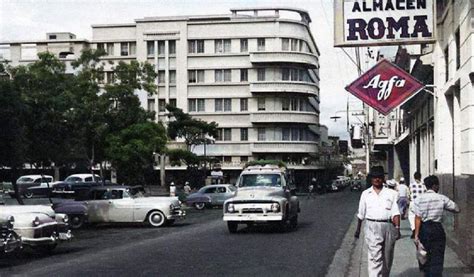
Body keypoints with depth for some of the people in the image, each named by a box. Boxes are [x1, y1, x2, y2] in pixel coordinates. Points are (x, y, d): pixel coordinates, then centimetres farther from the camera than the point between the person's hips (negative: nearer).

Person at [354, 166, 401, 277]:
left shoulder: (391, 193, 6)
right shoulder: (365, 194, 10)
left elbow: (395, 213, -1)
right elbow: (361, 214, 17)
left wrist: (397, 228, -11)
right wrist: (358, 229, 20)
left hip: (388, 226, 1)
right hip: (372, 226, -1)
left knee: (387, 258, 13)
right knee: (375, 256, -11)